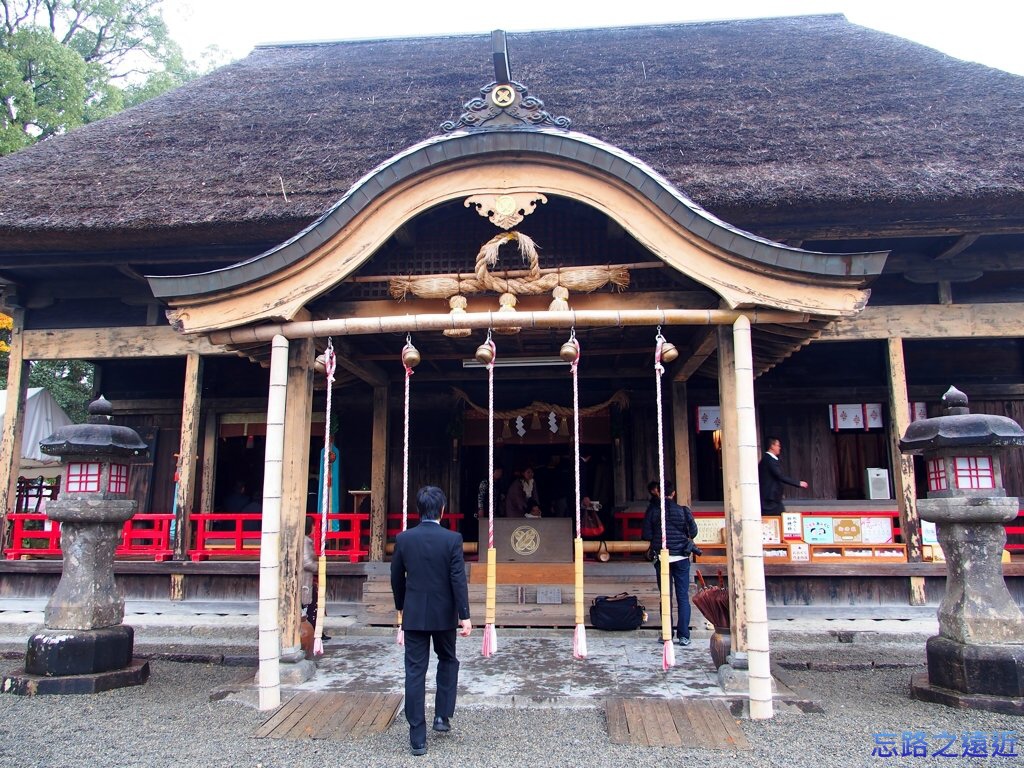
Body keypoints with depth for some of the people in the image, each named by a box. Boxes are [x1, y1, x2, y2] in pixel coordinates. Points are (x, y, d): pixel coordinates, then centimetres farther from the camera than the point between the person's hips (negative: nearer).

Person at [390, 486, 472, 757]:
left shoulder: (403, 539, -3)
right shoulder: (452, 539, -11)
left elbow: (396, 578, 6)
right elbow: (458, 580, -13)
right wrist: (464, 616, -9)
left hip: (414, 614, 1)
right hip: (443, 614, -1)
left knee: (415, 672, 5)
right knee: (447, 660, 24)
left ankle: (418, 738, 8)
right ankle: (442, 715, 22)